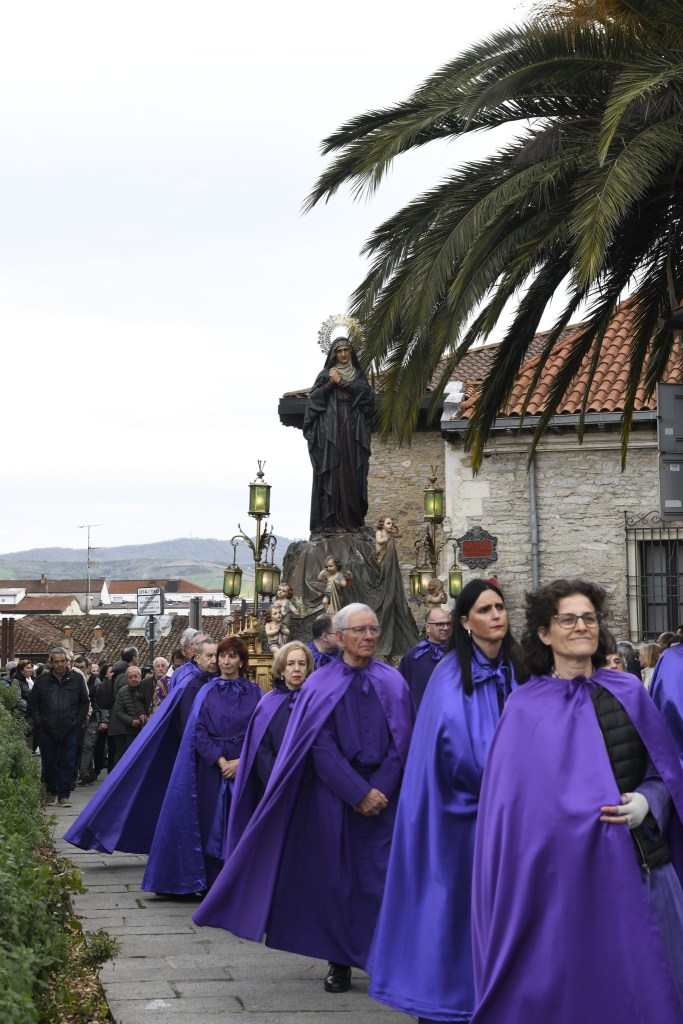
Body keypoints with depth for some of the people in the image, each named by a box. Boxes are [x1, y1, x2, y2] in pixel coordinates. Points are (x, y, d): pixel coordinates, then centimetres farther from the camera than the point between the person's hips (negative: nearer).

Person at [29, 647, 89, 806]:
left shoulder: (76, 679, 2)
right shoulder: (42, 681, 1)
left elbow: (84, 702, 8)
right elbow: (33, 703, 8)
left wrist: (77, 721, 0)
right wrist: (39, 722, -1)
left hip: (69, 730, 0)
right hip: (47, 731, 0)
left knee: (68, 763, -2)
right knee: (49, 763, 7)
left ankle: (64, 795, 4)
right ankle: (51, 793, 22)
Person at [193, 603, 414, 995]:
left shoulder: (392, 682, 6)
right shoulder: (322, 684, 3)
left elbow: (402, 740, 2)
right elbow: (321, 746, -4)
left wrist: (380, 789, -11)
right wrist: (358, 793, -13)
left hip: (385, 796, 1)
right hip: (335, 796, 0)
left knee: (382, 878, -3)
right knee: (337, 878, 2)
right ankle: (340, 961, 11)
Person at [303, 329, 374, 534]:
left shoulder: (358, 374, 16)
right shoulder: (326, 374, 11)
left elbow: (366, 393, -3)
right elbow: (315, 397, 0)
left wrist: (341, 382, -6)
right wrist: (330, 384, -12)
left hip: (353, 430, 2)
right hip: (331, 429, -2)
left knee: (352, 472, -3)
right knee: (332, 472, -8)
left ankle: (351, 519, -3)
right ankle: (332, 520, -12)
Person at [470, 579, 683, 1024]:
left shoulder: (629, 691, 6)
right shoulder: (525, 709, 0)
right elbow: (513, 800, 1)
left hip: (641, 866, 3)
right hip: (566, 874, -2)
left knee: (646, 987, 5)